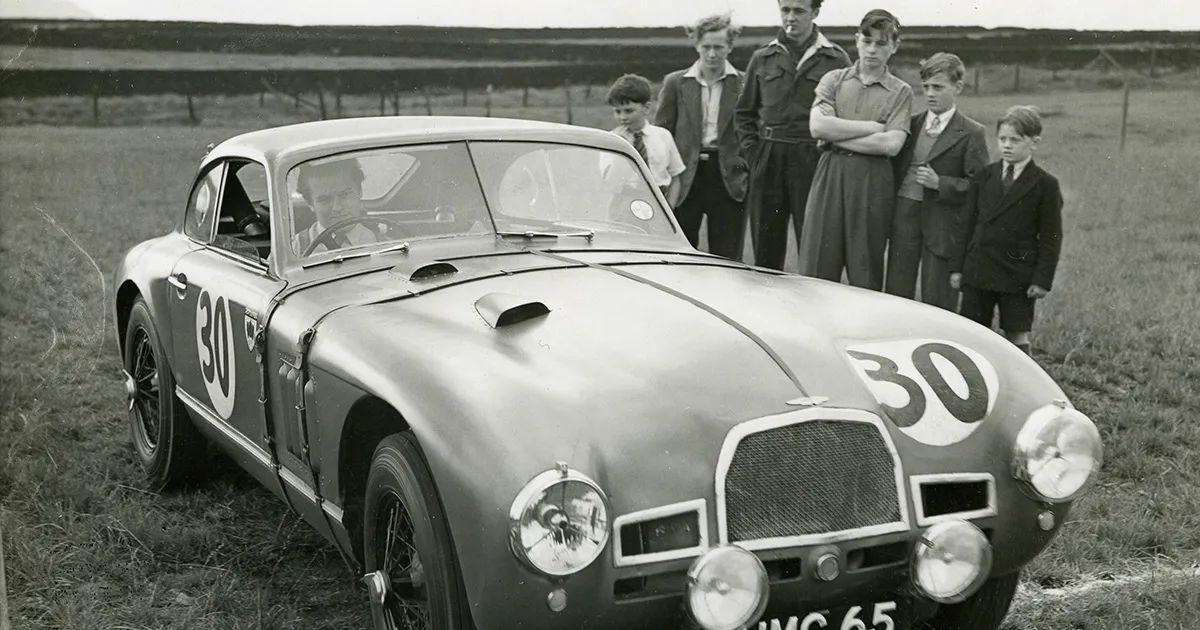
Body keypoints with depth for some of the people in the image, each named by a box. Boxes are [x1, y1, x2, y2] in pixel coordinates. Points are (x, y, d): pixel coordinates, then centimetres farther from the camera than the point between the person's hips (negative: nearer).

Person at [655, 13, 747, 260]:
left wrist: (748, 168, -8)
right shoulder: (675, 82, 7)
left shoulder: (744, 84, 3)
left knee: (728, 260, 3)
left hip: (728, 179, -1)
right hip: (685, 179, 1)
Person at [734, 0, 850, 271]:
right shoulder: (762, 58, 12)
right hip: (767, 162, 3)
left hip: (814, 164, -3)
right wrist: (751, 151, 6)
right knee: (765, 248, 8)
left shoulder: (836, 59, 2)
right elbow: (743, 112, 18)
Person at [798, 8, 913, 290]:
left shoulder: (900, 92, 6)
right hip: (829, 176, 1)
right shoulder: (833, 80, 10)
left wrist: (836, 136, -7)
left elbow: (891, 144, -8)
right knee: (815, 270, -1)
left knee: (865, 275, 4)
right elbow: (817, 126, -6)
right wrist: (873, 126, -6)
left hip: (872, 183, -1)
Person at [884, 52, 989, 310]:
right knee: (896, 291, 7)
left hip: (942, 223, -4)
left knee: (937, 301, 2)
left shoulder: (971, 133, -3)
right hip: (904, 212, 4)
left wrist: (940, 183, -18)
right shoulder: (913, 124, 11)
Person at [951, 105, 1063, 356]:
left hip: (1017, 276, -3)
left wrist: (1042, 279, -9)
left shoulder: (1045, 185, -2)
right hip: (977, 270, 3)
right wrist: (958, 266, 5)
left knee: (1018, 335, 1)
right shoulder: (984, 177, 8)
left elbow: (1051, 237, -2)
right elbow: (968, 223, 9)